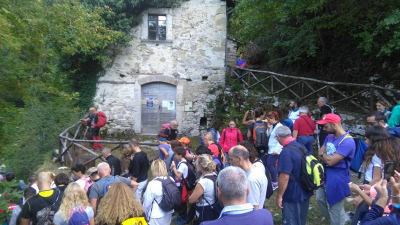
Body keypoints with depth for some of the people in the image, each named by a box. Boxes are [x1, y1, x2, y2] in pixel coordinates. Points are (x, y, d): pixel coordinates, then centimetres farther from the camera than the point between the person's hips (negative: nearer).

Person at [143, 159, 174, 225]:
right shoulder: (171, 180, -9)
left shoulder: (152, 184, -24)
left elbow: (147, 203, -13)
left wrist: (146, 214, 6)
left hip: (157, 216, -5)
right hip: (169, 214, 5)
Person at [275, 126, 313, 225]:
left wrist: (279, 196, -18)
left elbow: (284, 177, -28)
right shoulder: (300, 146, 3)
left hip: (293, 196, -9)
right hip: (304, 192, 9)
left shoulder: (286, 152, -26)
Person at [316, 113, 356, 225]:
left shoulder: (348, 141, -25)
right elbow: (320, 153, 5)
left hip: (337, 179, -9)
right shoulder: (329, 137, 5)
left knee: (335, 209, 5)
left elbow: (330, 161, -27)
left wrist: (323, 154, -7)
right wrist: (327, 157, -16)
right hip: (325, 175, 9)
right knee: (320, 199, 22)